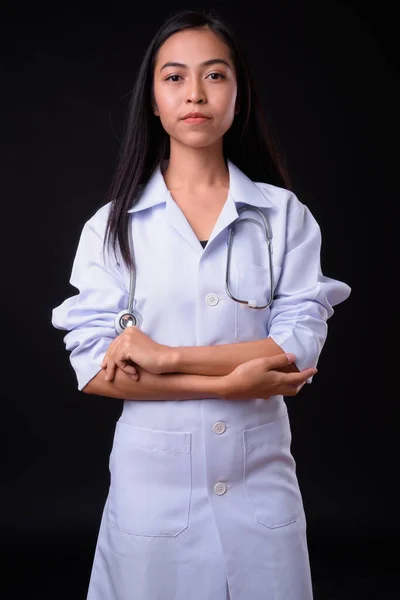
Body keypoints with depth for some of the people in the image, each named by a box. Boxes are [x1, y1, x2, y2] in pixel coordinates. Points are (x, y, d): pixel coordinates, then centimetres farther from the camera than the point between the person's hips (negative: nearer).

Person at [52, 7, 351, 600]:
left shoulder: (284, 214, -1)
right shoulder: (113, 223, -2)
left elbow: (300, 346, -9)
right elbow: (93, 365, -9)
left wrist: (164, 355, -15)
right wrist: (230, 381, -16)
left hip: (261, 473, 1)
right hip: (152, 474, 0)